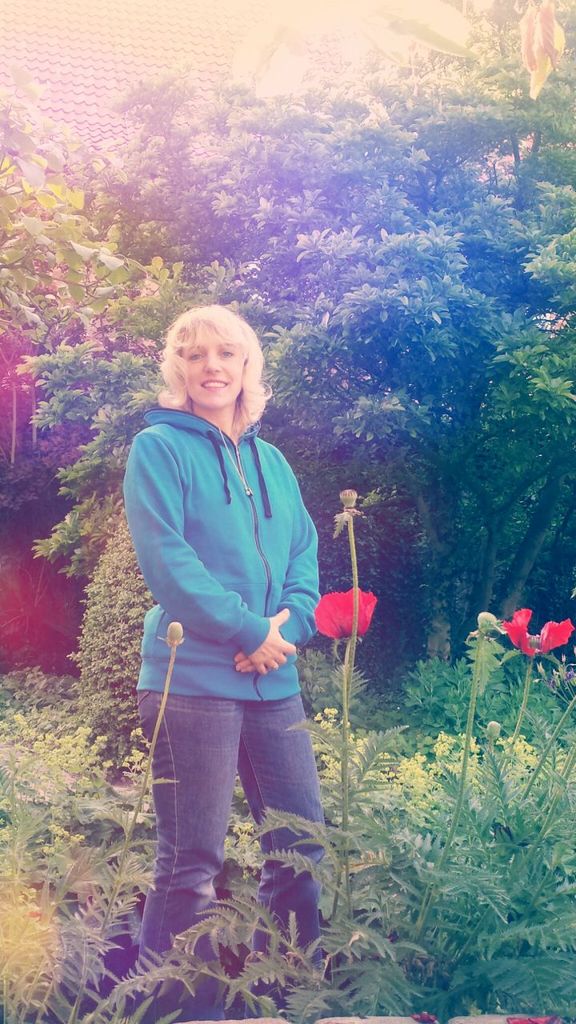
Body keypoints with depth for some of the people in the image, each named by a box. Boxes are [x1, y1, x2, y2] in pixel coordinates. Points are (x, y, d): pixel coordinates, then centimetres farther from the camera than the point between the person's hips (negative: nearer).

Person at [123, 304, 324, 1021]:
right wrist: (248, 629, -14)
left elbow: (304, 553, 13)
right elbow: (165, 557, -11)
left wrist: (289, 625, -6)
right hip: (193, 679, -6)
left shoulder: (270, 461, 18)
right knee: (192, 861, -3)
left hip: (273, 680, 6)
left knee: (302, 845, 9)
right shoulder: (159, 449, 0)